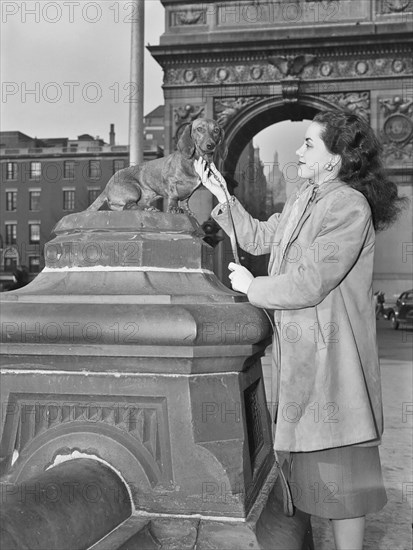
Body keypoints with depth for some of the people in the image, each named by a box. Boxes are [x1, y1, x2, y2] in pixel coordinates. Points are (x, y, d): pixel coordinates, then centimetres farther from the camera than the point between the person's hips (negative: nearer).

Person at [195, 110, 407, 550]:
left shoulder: (350, 207, -19)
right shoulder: (305, 198, 10)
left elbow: (309, 283, -23)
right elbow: (260, 238, 16)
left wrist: (251, 287, -9)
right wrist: (222, 196, 6)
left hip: (331, 354, -9)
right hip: (300, 349, 9)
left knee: (338, 462, 4)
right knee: (314, 456, 20)